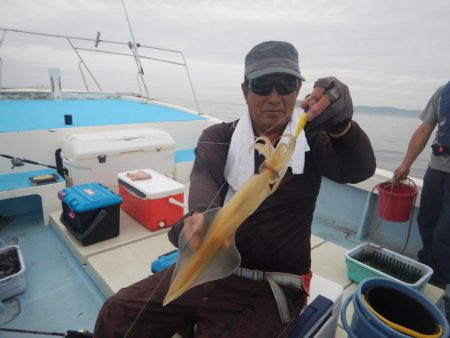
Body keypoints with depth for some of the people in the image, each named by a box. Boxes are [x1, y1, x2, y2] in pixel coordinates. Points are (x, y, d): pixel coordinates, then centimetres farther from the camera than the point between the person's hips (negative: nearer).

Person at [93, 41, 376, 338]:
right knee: (117, 314, -5)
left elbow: (360, 169, -16)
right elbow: (204, 176, -17)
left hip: (270, 287, -2)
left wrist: (342, 124, -37)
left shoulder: (311, 138, 3)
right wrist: (201, 214, -39)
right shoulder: (219, 136, 4)